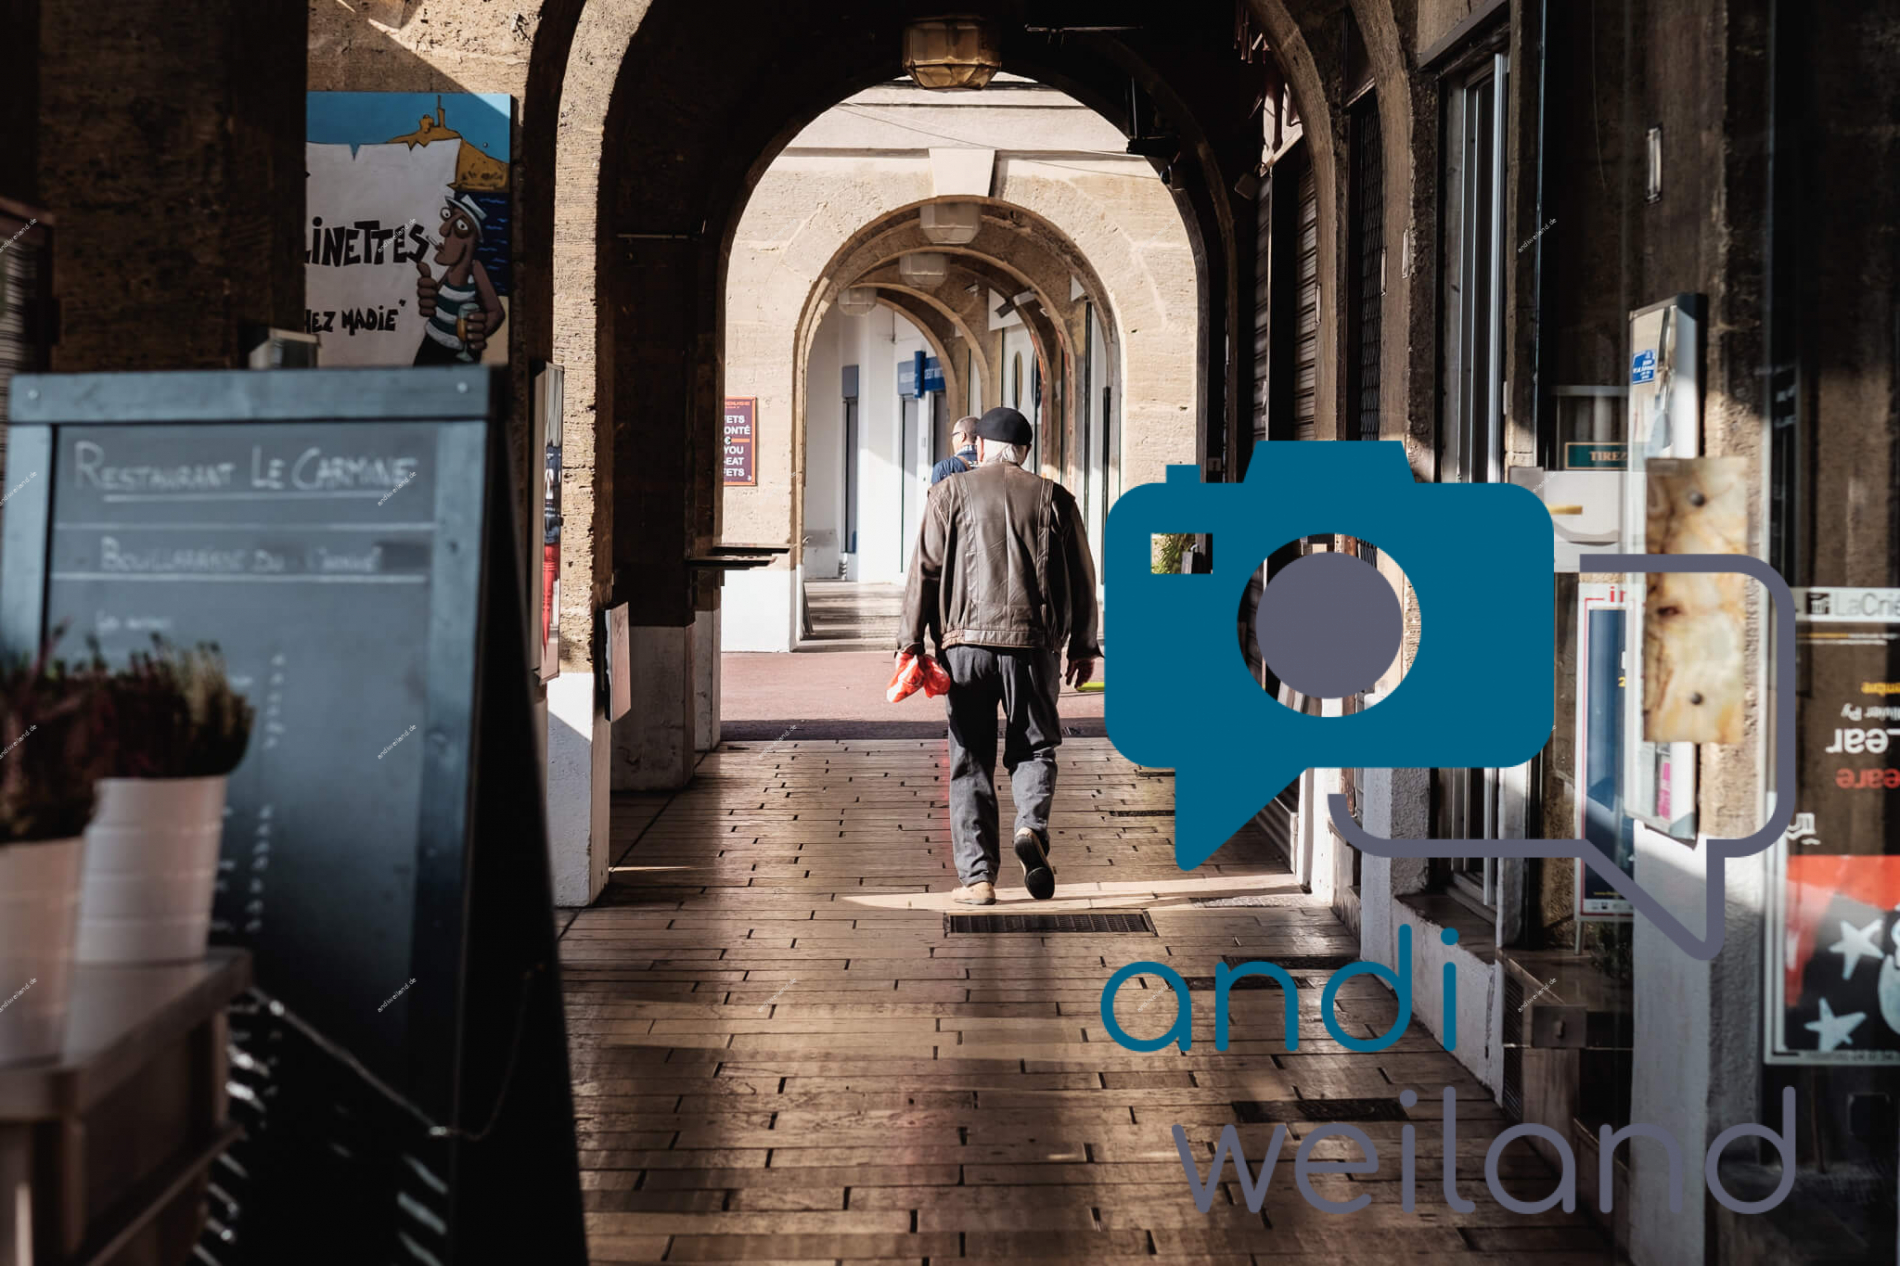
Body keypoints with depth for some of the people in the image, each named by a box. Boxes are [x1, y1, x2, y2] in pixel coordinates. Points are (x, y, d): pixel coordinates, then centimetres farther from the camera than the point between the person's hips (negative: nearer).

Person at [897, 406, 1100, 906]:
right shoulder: (1054, 498, 9)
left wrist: (911, 641, 3)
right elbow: (1081, 578, 10)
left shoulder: (951, 493, 6)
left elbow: (924, 570, 1)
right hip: (1034, 642, 1)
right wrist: (1083, 647, 17)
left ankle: (978, 877, 2)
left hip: (966, 642, -1)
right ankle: (1032, 826, -14)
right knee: (1034, 747, 14)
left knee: (971, 763, 5)